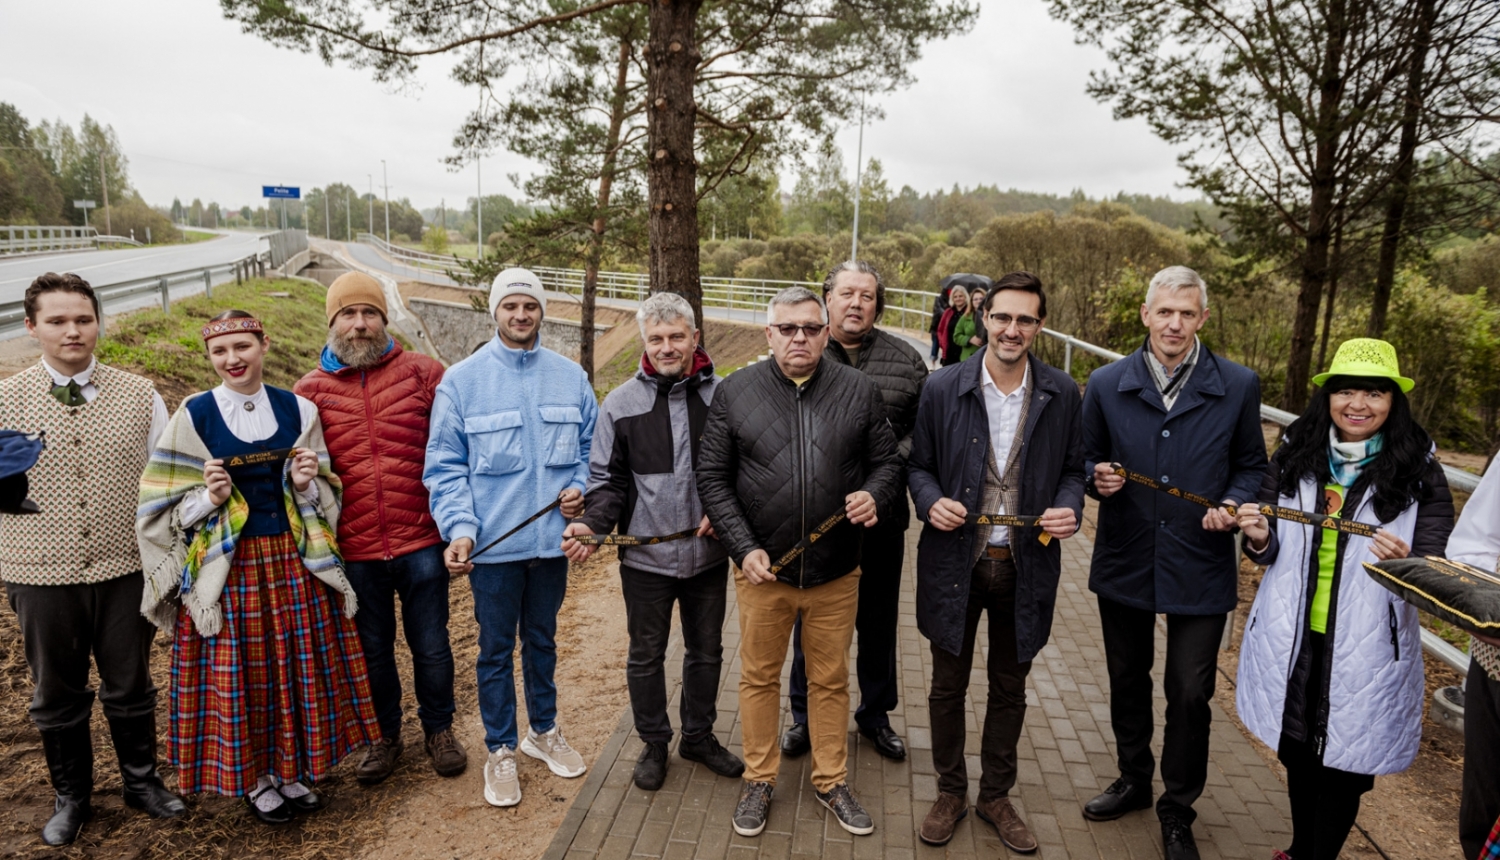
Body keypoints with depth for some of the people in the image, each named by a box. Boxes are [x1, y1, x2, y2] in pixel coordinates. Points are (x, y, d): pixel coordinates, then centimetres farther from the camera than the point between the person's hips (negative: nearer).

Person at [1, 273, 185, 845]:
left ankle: (142, 781, 36)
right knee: (57, 694, 15)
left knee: (130, 686, 14)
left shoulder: (139, 396, 0)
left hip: (125, 570, 0)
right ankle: (70, 797, 36)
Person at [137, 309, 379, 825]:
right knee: (239, 672, 5)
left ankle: (293, 768, 29)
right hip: (227, 566, -2)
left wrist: (307, 484, -12)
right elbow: (166, 505, 0)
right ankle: (253, 777, 26)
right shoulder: (194, 415, -3)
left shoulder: (298, 410, 3)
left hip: (294, 560, 2)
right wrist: (209, 497, -19)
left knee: (299, 665, 9)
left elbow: (324, 494, 9)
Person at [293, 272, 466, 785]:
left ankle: (438, 728, 35)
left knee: (431, 646, 12)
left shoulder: (422, 373, -2)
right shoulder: (310, 390, 2)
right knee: (373, 650, 18)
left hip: (420, 541, -1)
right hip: (355, 549, 2)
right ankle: (385, 734, 39)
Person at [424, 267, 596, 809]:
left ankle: (544, 731, 38)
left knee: (542, 639, 19)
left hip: (552, 538, 3)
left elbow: (590, 447, 10)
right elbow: (444, 466, -7)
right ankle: (500, 752, 27)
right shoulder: (461, 381, -6)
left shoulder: (570, 377, 2)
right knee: (496, 649, 10)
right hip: (492, 543, -2)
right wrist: (459, 529, -18)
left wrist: (579, 488, -9)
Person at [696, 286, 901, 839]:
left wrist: (875, 495, -16)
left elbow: (887, 462, 7)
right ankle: (759, 781, 34)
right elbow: (712, 478, -2)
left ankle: (831, 781, 36)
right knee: (759, 677, 14)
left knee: (831, 679, 16)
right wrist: (744, 548, -11)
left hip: (836, 573, 1)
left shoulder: (859, 391, -1)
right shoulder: (735, 393, -4)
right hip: (761, 570, 0)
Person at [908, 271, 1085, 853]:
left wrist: (1070, 506, -13)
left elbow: (1073, 468, 7)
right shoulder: (943, 388, -7)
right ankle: (950, 793, 36)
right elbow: (919, 465, 2)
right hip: (954, 561, -1)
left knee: (1010, 689, 17)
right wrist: (931, 501, -18)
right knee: (948, 686, 14)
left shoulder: (1062, 394, -3)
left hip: (1026, 565, 1)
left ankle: (996, 794, 38)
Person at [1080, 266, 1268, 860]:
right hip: (1125, 562, 2)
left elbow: (1250, 466, 6)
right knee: (1127, 681, 18)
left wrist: (1233, 504, -13)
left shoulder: (1238, 386, -4)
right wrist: (1096, 479, -15)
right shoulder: (1106, 384, -2)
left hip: (1200, 569, -1)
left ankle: (1177, 812, 29)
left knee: (1189, 694, 6)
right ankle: (1134, 780, 42)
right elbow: (1088, 459, 7)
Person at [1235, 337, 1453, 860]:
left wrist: (1404, 564, -28)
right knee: (1297, 756, 18)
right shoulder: (1295, 456, 0)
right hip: (1292, 643, 3)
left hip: (1365, 654, -3)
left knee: (1343, 767, 9)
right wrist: (1259, 541, -14)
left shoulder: (1420, 474, -7)